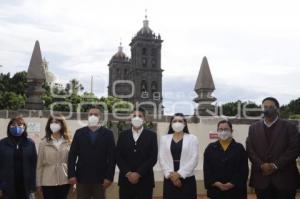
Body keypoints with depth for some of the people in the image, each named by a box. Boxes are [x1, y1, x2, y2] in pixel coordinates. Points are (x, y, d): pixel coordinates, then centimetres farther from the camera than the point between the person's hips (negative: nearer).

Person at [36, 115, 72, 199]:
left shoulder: (68, 142, 2)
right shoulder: (44, 143, -1)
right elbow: (39, 164, 1)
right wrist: (38, 182, 1)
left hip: (64, 181, 1)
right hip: (48, 182, -1)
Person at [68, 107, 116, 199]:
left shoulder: (108, 133, 0)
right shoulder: (79, 132, 4)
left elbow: (112, 157, -4)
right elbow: (72, 155, 2)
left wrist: (109, 177, -9)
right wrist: (71, 174, -5)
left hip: (100, 178, -1)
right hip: (82, 177, 1)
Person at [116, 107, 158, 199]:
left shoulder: (151, 135, 1)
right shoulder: (123, 135, 7)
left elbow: (153, 158, -6)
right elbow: (118, 157, 2)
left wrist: (138, 174, -12)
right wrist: (128, 173, -10)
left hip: (144, 180, -1)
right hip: (125, 179, 2)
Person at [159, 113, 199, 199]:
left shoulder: (192, 138, 2)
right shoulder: (164, 138, 7)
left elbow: (194, 159, -6)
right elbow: (162, 159, 1)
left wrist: (179, 174, -12)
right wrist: (170, 174, -10)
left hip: (187, 178, -1)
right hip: (169, 179, 2)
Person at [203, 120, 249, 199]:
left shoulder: (239, 148, 3)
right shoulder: (210, 148, 5)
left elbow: (244, 170, -3)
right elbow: (207, 169, 1)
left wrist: (232, 184, -13)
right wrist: (216, 183, -12)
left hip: (235, 190, 0)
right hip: (216, 190, 1)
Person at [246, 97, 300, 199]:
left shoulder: (289, 127, 4)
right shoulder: (253, 128, 10)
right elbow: (249, 149, 4)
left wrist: (276, 165, -13)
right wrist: (261, 165, -11)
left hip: (284, 178, -1)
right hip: (261, 177, 2)